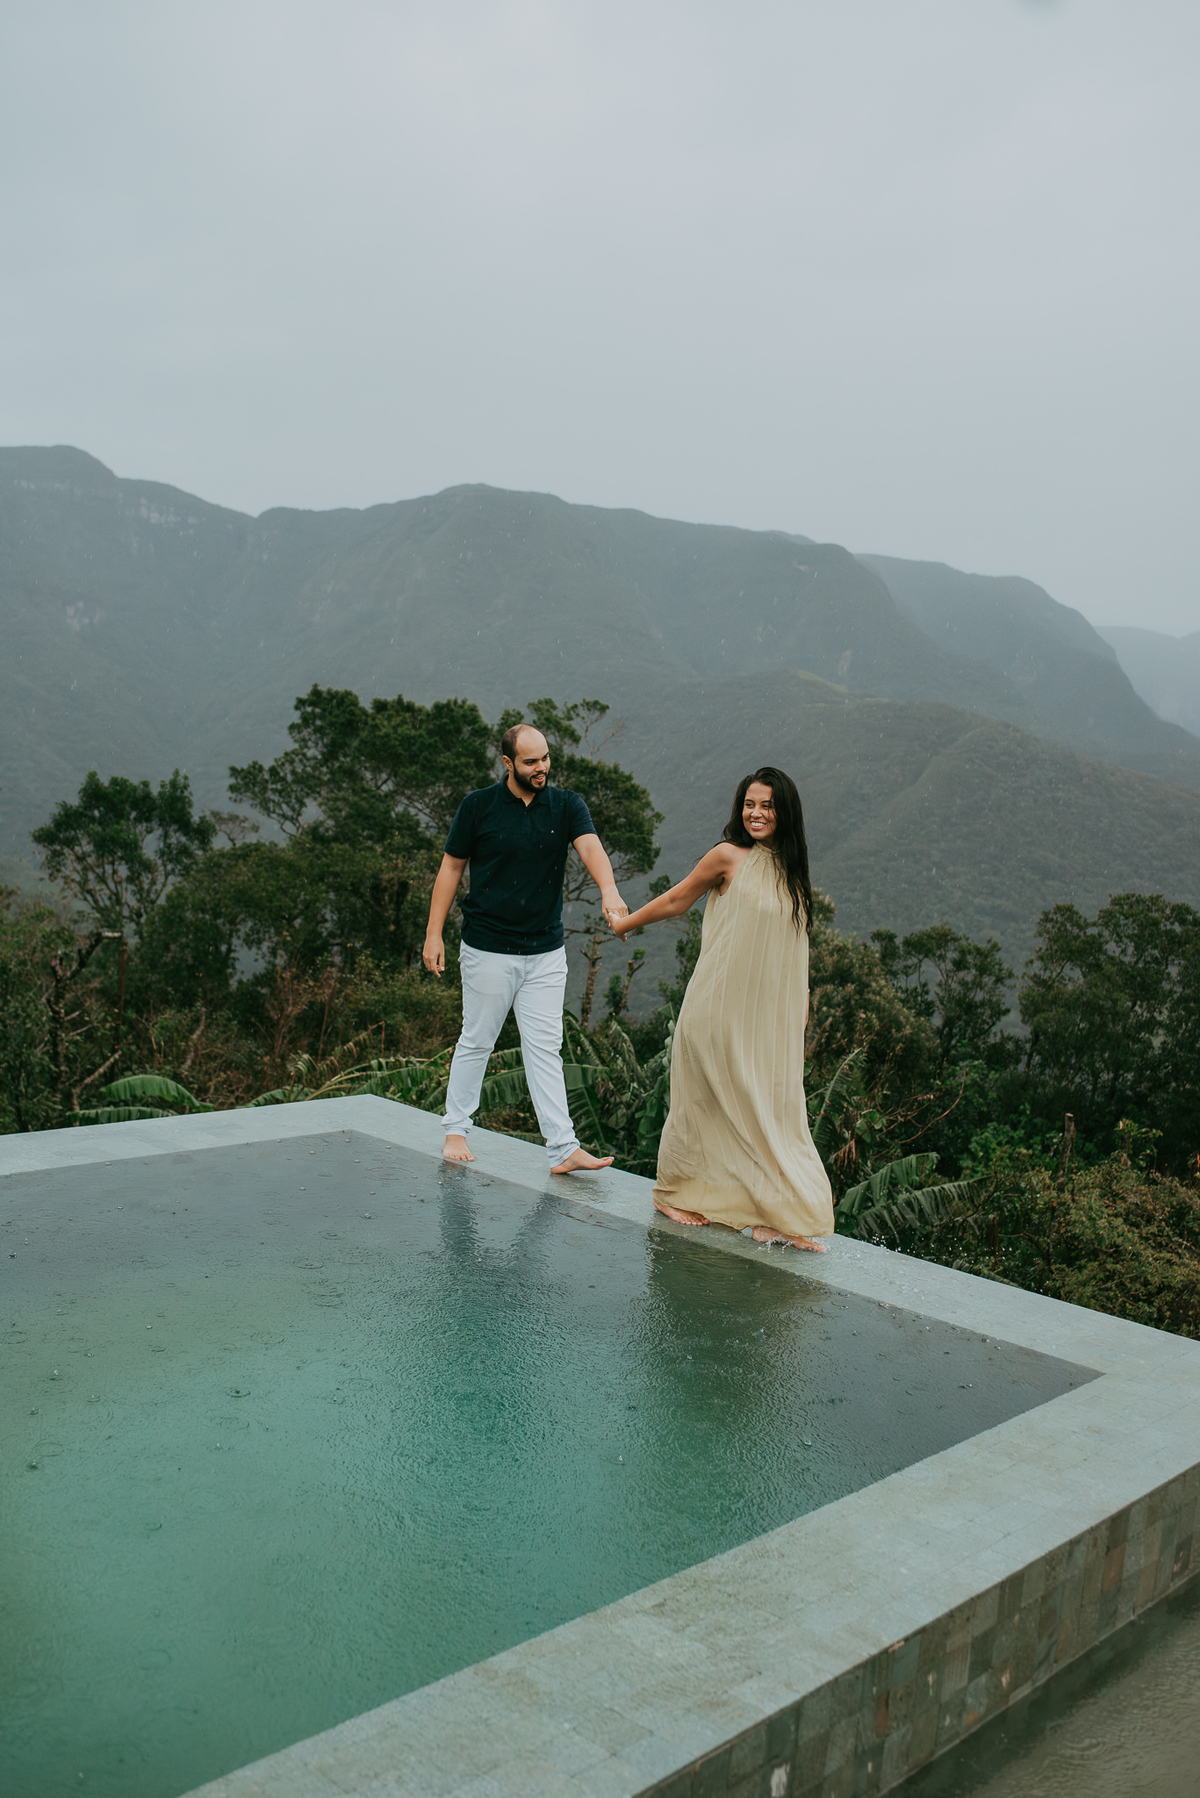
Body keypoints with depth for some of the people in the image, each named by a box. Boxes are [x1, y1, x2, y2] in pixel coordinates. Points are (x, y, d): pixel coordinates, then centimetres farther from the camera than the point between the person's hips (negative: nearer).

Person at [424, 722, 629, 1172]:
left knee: (545, 1048, 3)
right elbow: (451, 868, 2)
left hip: (546, 952, 2)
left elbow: (590, 846, -18)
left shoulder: (566, 806, 0)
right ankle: (456, 1130, 25)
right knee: (476, 1042, 8)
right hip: (488, 949, -2)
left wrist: (608, 889, -39)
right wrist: (434, 933, -2)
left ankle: (563, 1150, 2)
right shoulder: (478, 806, -4)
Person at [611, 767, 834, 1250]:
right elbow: (676, 900, 6)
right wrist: (625, 923, 16)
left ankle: (772, 1215, 7)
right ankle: (675, 1193, 22)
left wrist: (803, 1000, 16)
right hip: (720, 1006, -5)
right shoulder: (729, 857, -7)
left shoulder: (790, 869, 10)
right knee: (710, 1099, 4)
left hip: (768, 1013, 5)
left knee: (769, 1105, 3)